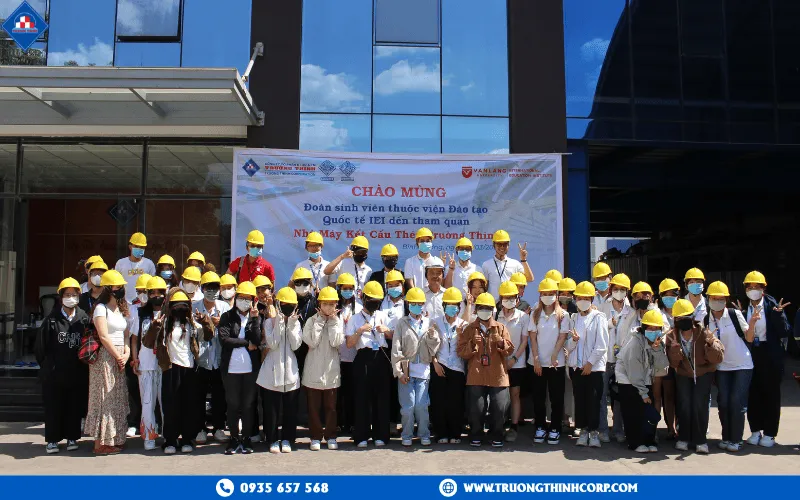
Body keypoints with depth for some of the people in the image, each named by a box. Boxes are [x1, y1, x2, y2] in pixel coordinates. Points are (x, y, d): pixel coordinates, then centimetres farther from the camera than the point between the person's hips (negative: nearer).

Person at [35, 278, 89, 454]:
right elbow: (40, 345, 1)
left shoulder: (84, 319, 1)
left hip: (77, 373, 1)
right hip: (54, 373, -1)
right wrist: (46, 365, 4)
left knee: (75, 406, 8)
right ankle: (52, 440, 16)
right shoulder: (52, 319, -2)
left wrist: (84, 365, 1)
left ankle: (72, 437, 20)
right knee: (53, 406, 6)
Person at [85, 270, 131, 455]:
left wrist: (126, 354, 0)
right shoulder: (101, 308, -7)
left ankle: (114, 439, 18)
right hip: (105, 356, -7)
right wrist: (118, 357, -10)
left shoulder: (122, 309, 16)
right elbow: (103, 337, -14)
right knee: (104, 399, -5)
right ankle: (101, 443, 1)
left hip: (119, 359, 8)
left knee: (118, 399, 10)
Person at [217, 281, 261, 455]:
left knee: (248, 404, 6)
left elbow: (257, 341, -7)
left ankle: (245, 438, 17)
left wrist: (254, 318, -11)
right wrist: (247, 343, -8)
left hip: (250, 368, 1)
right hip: (231, 368, -1)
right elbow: (224, 339, -11)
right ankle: (234, 438, 17)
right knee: (232, 404, 6)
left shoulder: (256, 318, 8)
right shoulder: (227, 317, 4)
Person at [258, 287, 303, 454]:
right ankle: (273, 440, 15)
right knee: (271, 408, 3)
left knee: (290, 409, 6)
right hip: (272, 370, -2)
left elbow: (295, 345, -4)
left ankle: (287, 439, 18)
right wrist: (279, 323, -15)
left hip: (290, 370, 2)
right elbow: (272, 344, -12)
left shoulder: (296, 323, 8)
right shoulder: (270, 322, 1)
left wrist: (291, 325, -11)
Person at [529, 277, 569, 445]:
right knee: (538, 397, 6)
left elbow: (562, 337, -5)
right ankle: (540, 428, 17)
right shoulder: (535, 314, 4)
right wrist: (536, 359, -7)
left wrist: (554, 356, -16)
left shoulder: (563, 315, 0)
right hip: (538, 362, 1)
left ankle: (555, 429, 13)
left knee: (556, 398, 3)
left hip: (556, 362, -1)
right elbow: (533, 338, 0)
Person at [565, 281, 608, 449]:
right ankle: (583, 430, 16)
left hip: (594, 366, -4)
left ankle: (594, 431, 7)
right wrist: (574, 340, -11)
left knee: (594, 400, -3)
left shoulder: (599, 318, -2)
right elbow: (569, 346, 11)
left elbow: (602, 345, -7)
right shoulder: (574, 318, 12)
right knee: (579, 399, 6)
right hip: (576, 365, 4)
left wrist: (590, 362, -11)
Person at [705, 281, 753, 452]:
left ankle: (736, 440, 7)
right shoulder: (707, 320, 1)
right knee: (723, 402, 1)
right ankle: (726, 437, 17)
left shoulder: (735, 314, -9)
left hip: (742, 365, -3)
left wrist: (752, 322, -23)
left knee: (737, 402, -6)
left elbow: (749, 338, -8)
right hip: (722, 367, 3)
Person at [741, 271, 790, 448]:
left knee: (771, 393, 7)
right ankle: (755, 430, 24)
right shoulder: (743, 307, 0)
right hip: (750, 354, 3)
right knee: (753, 392, 10)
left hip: (770, 355, -2)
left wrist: (778, 314, -25)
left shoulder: (772, 305, -7)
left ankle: (769, 434, 18)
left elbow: (784, 332, -11)